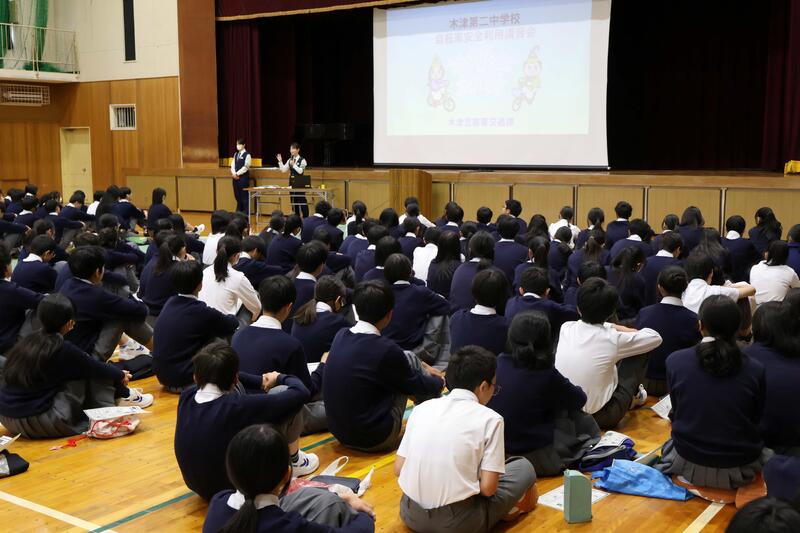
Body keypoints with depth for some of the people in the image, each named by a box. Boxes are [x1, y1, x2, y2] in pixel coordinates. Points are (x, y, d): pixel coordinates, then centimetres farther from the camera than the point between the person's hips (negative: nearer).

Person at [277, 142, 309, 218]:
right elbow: (283, 170, 6)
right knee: (293, 200, 8)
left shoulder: (302, 160, -6)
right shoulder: (290, 160, 10)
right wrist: (280, 161, -4)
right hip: (291, 181, 6)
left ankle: (306, 218, 1)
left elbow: (300, 171, -17)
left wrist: (294, 164, -24)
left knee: (302, 200, -5)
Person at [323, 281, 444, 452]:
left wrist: (421, 367, 23)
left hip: (339, 430, 7)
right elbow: (417, 386, -5)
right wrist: (438, 382, 16)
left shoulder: (341, 336, -3)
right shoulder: (385, 349, -24)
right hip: (373, 439, -7)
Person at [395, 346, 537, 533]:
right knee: (524, 467, 16)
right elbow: (487, 488, -8)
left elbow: (398, 469, 6)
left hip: (410, 513, 5)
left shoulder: (422, 408, 6)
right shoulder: (489, 419, -7)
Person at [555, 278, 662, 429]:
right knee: (639, 353, 8)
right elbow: (655, 337, -4)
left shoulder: (566, 328, -11)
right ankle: (634, 396, 31)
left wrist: (614, 328, 11)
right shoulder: (612, 339, -22)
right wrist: (629, 331, 11)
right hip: (601, 418, -4)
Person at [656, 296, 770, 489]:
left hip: (689, 464, 0)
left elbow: (676, 412, 1)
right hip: (741, 471, 1)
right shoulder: (755, 369, -15)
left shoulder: (675, 361, -15)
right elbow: (757, 418, 2)